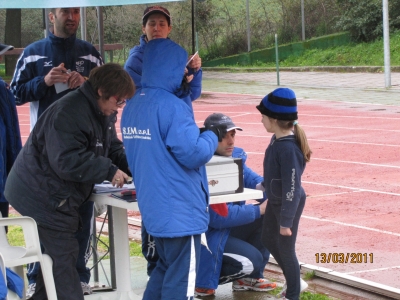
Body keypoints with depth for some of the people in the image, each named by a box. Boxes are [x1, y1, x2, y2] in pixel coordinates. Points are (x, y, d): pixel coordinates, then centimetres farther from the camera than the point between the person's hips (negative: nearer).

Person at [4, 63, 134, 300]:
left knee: (57, 254, 17)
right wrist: (109, 171, -28)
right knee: (64, 256, -9)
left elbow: (113, 149, 11)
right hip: (43, 195, -11)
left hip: (59, 195, 11)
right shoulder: (69, 113, -26)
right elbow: (68, 161, -32)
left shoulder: (103, 113, 6)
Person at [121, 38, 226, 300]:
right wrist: (213, 136, -3)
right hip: (180, 210, -9)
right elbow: (194, 154, -21)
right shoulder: (172, 106, -20)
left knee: (165, 269, 22)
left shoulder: (133, 105, 8)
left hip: (153, 206, 9)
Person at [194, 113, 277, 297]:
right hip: (208, 235, -9)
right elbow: (218, 217, -29)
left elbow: (252, 179, 9)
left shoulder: (235, 156, -1)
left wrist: (262, 187, -17)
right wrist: (258, 210, -25)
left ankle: (249, 277, 8)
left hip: (230, 226, 9)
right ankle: (202, 280, 1)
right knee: (251, 260, -22)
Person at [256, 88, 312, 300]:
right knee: (268, 239, 22)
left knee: (285, 248, 4)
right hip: (275, 201, 10)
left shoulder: (289, 148, -31)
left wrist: (286, 221, -24)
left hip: (288, 204, -10)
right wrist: (265, 185, 29)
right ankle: (294, 282, 37)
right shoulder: (277, 139, -3)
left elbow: (292, 188, -28)